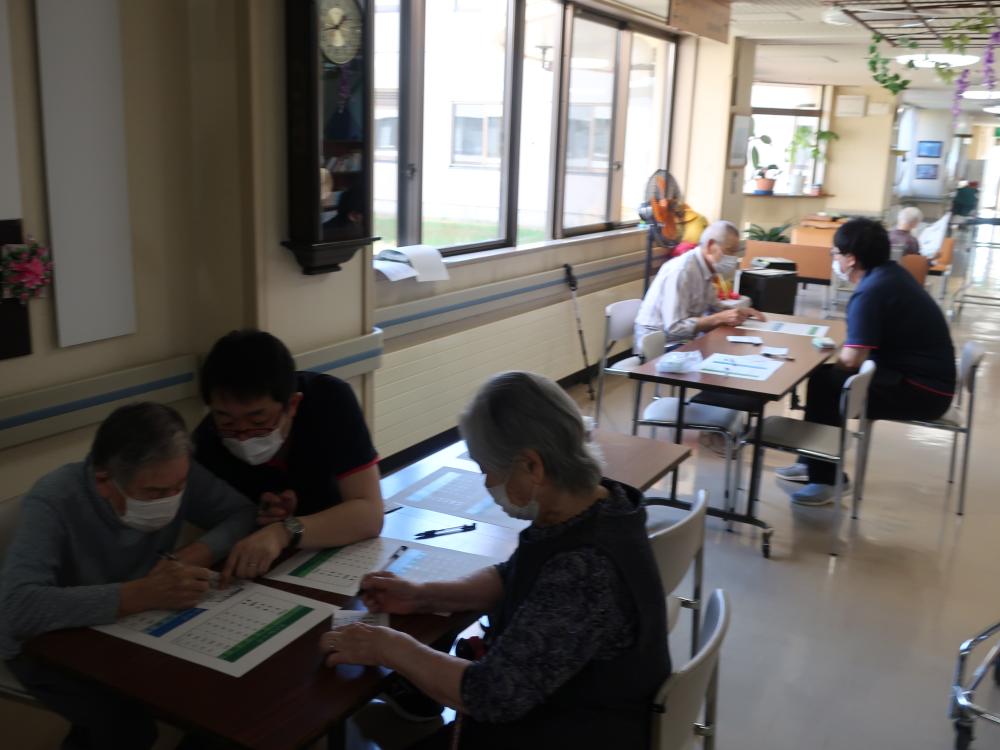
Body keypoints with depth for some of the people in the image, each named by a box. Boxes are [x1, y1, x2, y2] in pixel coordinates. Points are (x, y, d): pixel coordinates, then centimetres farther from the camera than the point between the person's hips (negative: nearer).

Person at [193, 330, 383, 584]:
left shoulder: (330, 401, -22)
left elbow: (369, 514, -26)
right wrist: (263, 522, -23)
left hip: (339, 552, -1)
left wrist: (284, 532, -38)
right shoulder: (208, 442, -19)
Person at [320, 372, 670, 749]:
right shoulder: (586, 505, -7)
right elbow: (514, 577, 10)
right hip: (547, 710, 8)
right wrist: (422, 596, -1)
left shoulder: (585, 573, -35)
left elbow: (493, 694, -28)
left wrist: (389, 648, -16)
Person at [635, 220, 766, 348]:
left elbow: (712, 308, 17)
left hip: (684, 339, 9)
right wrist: (721, 318, -26)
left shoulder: (705, 268, 4)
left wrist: (740, 312, -1)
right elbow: (675, 327, -26)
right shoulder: (681, 271, -23)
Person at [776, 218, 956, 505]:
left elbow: (852, 359, -25)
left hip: (921, 391, -10)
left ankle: (825, 478, -1)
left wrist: (831, 359, -7)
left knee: (824, 383, -13)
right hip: (926, 375, 10)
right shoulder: (890, 272, 6)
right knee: (828, 375, 10)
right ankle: (815, 462, 20)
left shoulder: (870, 292, -23)